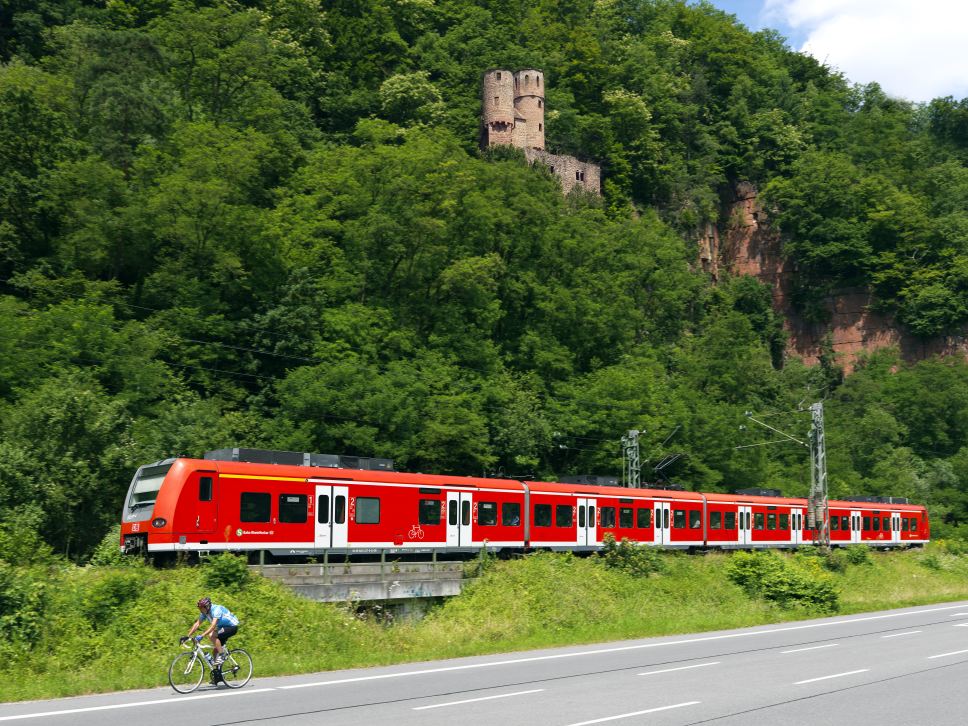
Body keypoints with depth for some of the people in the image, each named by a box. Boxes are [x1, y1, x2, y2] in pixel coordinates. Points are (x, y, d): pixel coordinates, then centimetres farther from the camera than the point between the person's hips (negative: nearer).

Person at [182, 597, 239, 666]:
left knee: (211, 635, -27)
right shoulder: (204, 613, -5)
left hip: (232, 626, -8)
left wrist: (201, 636, -45)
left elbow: (213, 626, -38)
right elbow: (197, 624, 0)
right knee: (216, 651, 2)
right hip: (222, 627, 8)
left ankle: (222, 655, -17)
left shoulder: (216, 610, -29)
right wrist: (187, 636, -8)